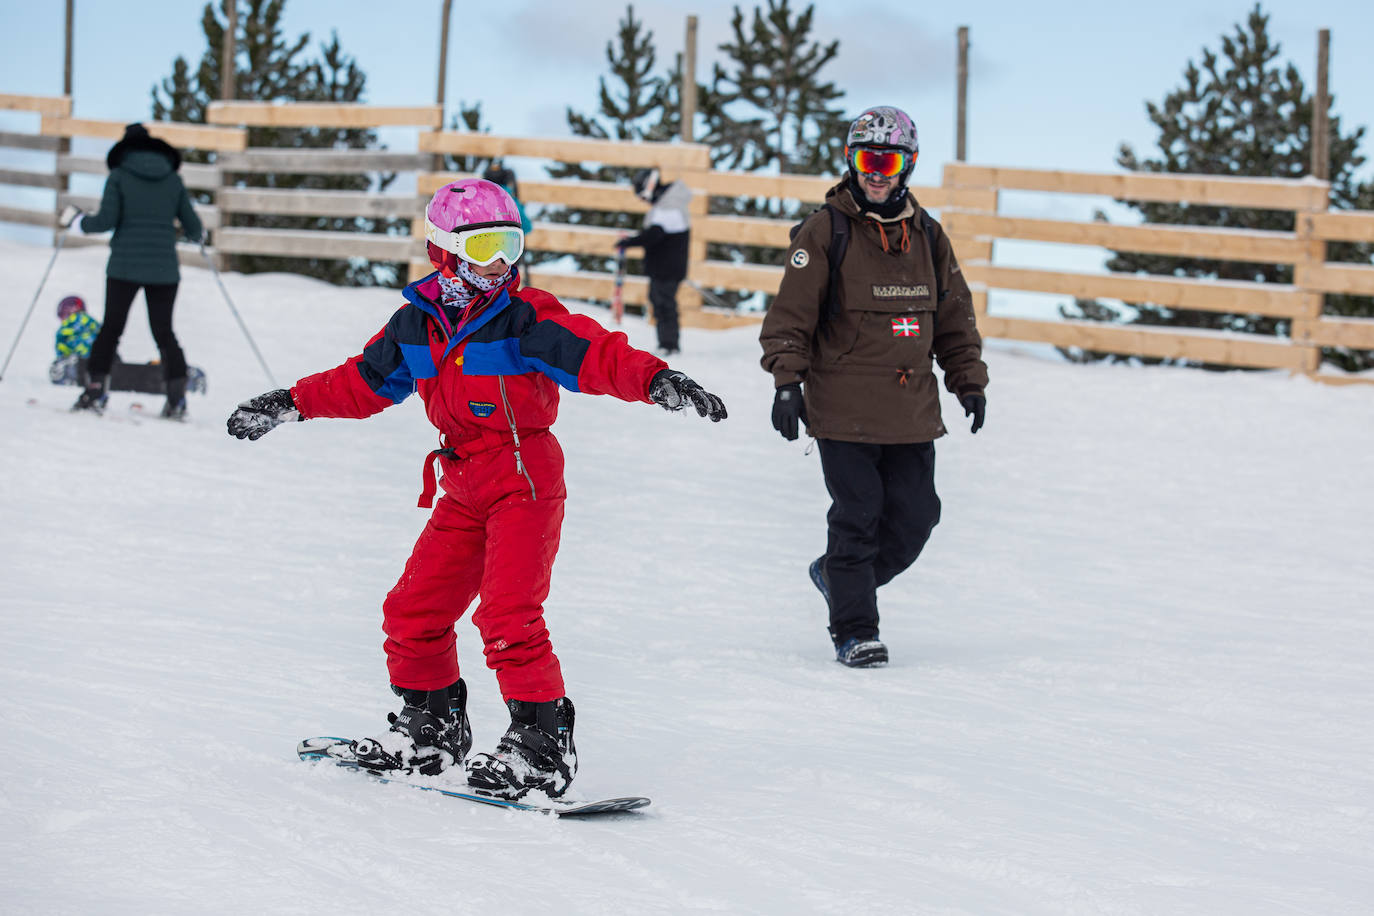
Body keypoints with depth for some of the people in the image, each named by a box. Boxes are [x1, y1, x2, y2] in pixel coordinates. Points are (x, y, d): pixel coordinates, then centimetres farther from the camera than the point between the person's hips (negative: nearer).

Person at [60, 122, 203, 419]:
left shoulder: (119, 177, 0)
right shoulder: (173, 180, 8)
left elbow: (106, 221, -8)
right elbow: (193, 226, 8)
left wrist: (75, 220, 9)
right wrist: (197, 236, 31)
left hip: (125, 266, -2)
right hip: (164, 269, 2)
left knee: (111, 328, 6)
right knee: (164, 332, 8)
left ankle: (97, 387, -3)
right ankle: (177, 392, -3)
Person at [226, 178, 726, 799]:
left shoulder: (526, 318, -11)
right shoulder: (416, 323, 7)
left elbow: (596, 356, -22)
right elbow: (365, 381, 21)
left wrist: (654, 380, -39)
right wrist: (292, 404, 20)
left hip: (525, 480, -7)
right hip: (463, 489, 7)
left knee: (508, 615, -17)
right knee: (413, 610, 9)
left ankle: (542, 742, -9)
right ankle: (430, 728, 27)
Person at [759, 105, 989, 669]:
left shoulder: (927, 235, 11)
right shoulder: (826, 231, -4)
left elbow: (954, 316, 19)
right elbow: (791, 313, -5)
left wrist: (969, 381, 16)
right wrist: (787, 381, -12)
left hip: (912, 411, 5)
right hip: (844, 407, -5)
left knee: (914, 517, 5)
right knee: (857, 517, -4)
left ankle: (838, 576, 29)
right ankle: (853, 629, 8)